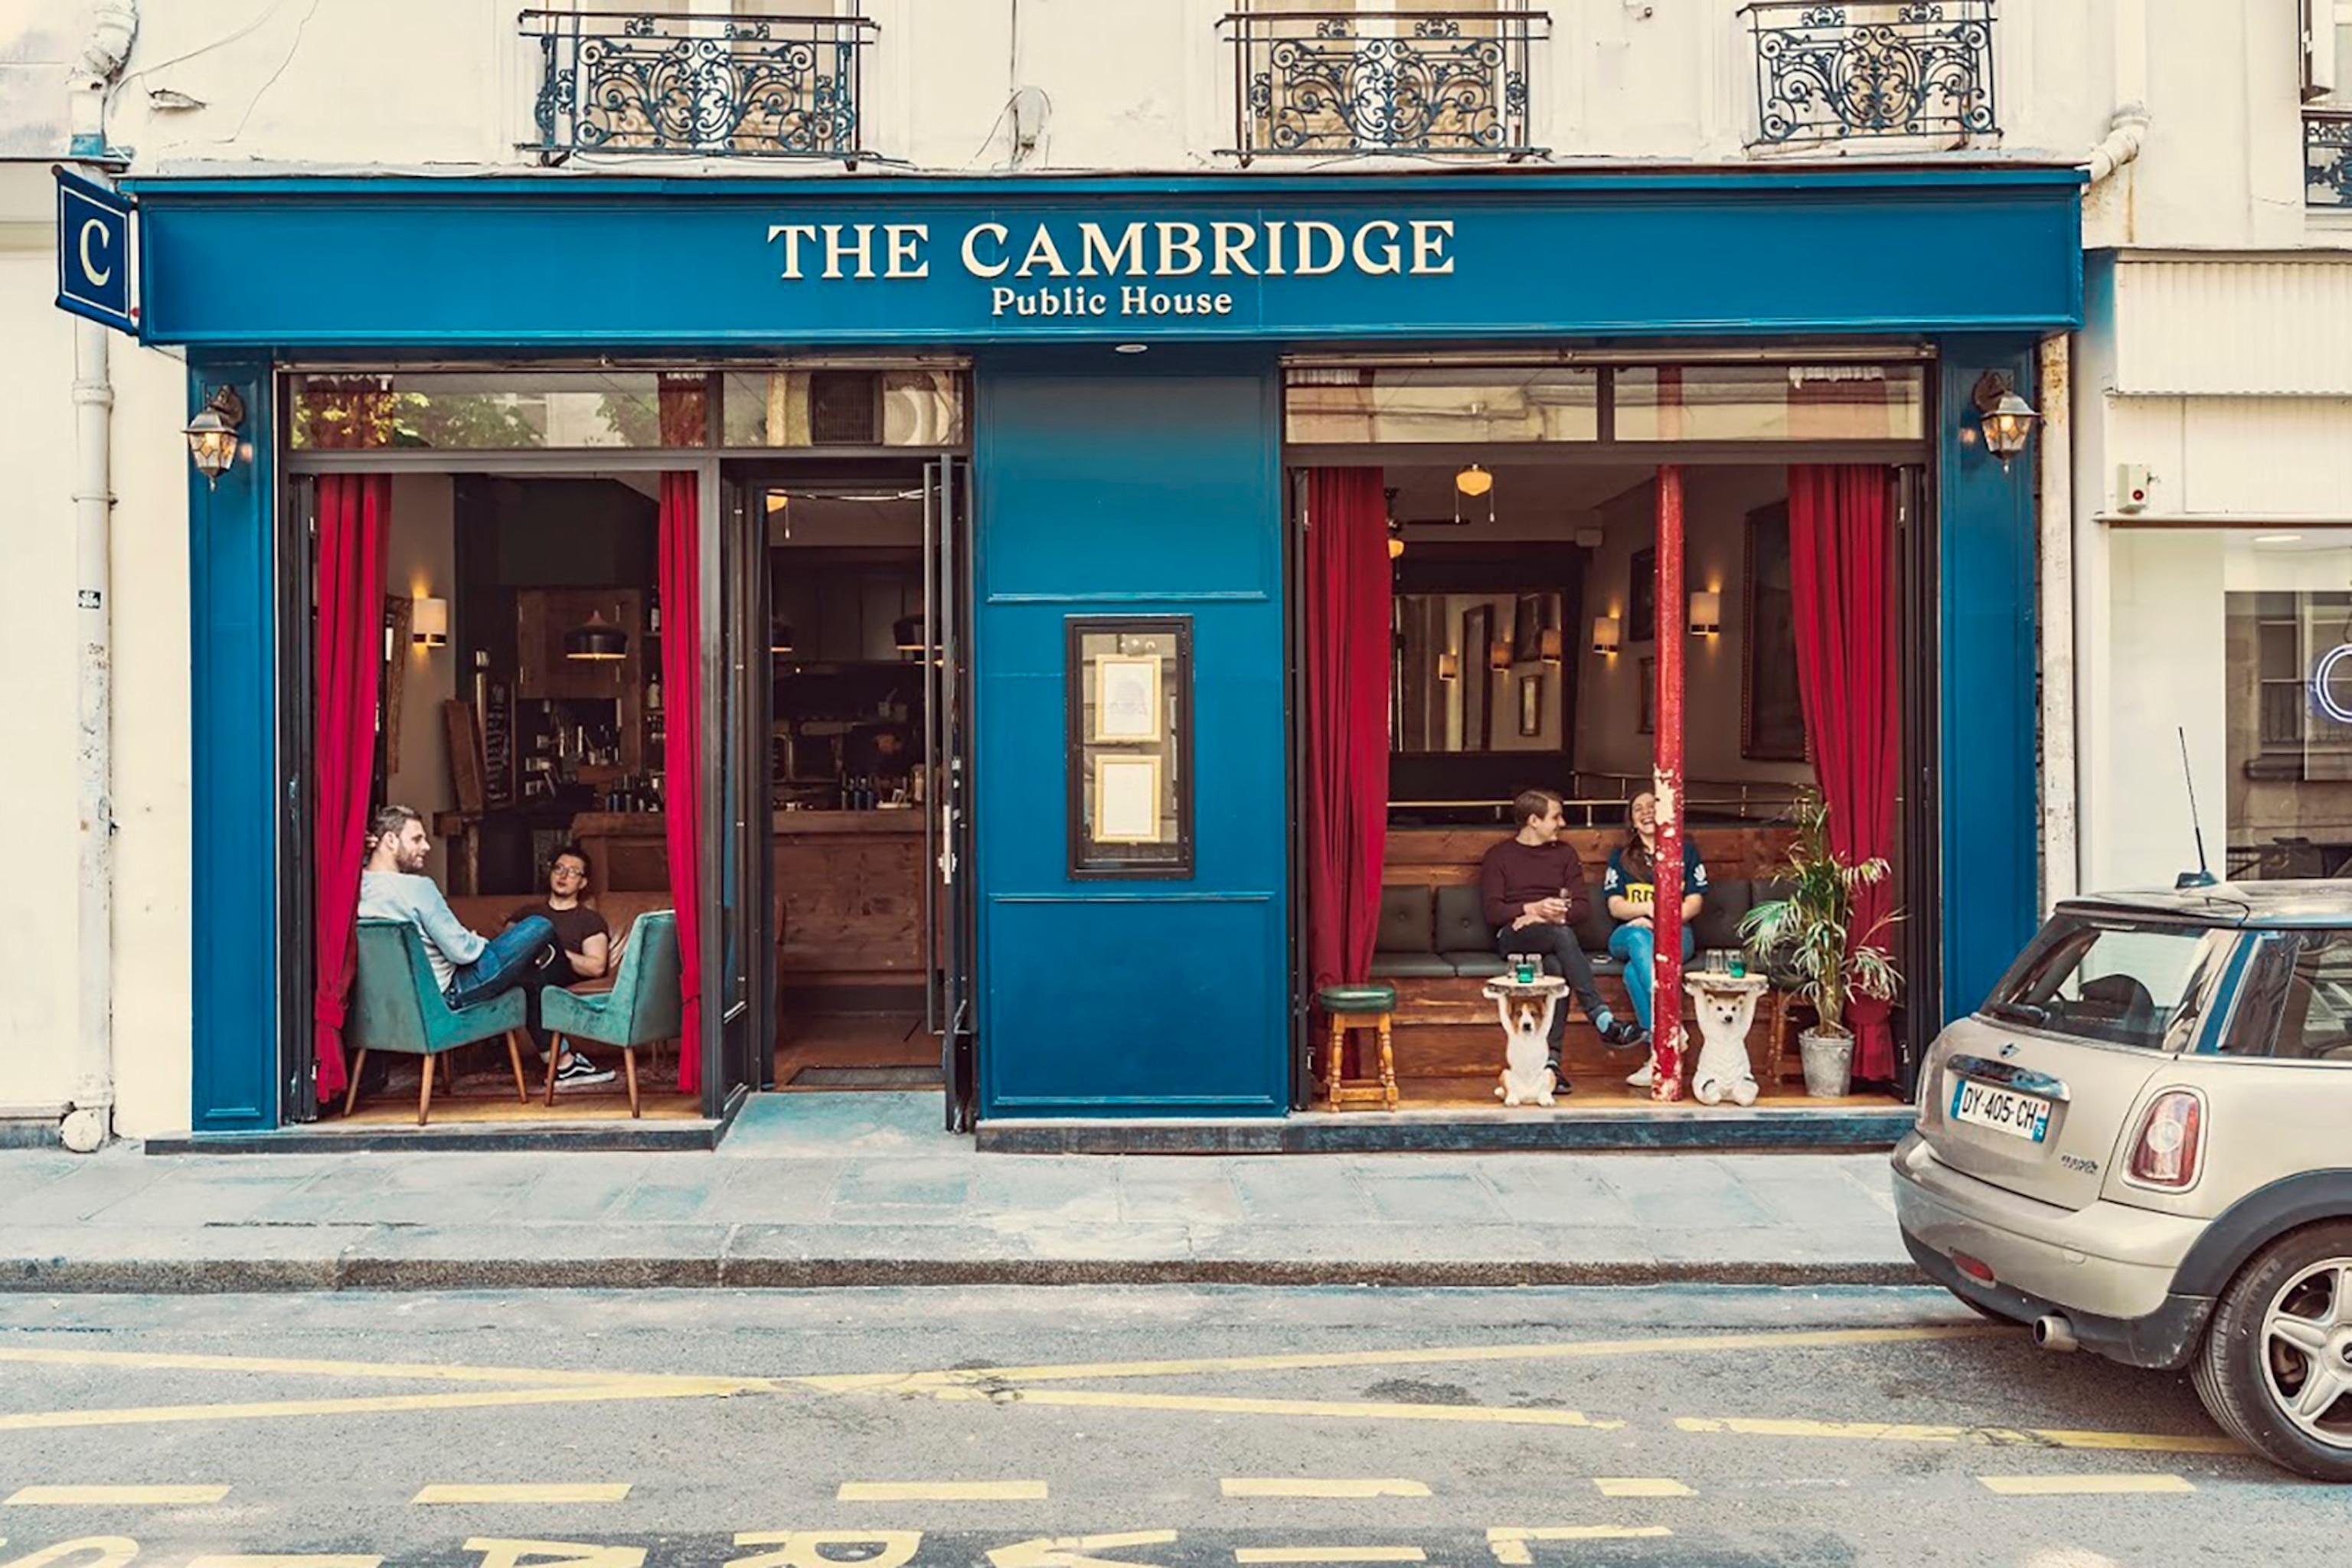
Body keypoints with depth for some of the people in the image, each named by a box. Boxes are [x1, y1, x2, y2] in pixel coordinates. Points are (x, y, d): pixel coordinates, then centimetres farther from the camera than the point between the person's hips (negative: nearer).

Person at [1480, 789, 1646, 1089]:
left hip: (1555, 933, 3)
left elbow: (1583, 905, 11)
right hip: (1512, 937, -3)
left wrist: (1556, 915, -9)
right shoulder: (1499, 856, 11)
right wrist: (1533, 909, -14)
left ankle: (1551, 1061, -44)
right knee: (1562, 935, -38)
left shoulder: (1564, 853, 21)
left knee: (1556, 966, -36)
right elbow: (1493, 911, 0)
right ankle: (1604, 1021, -48)